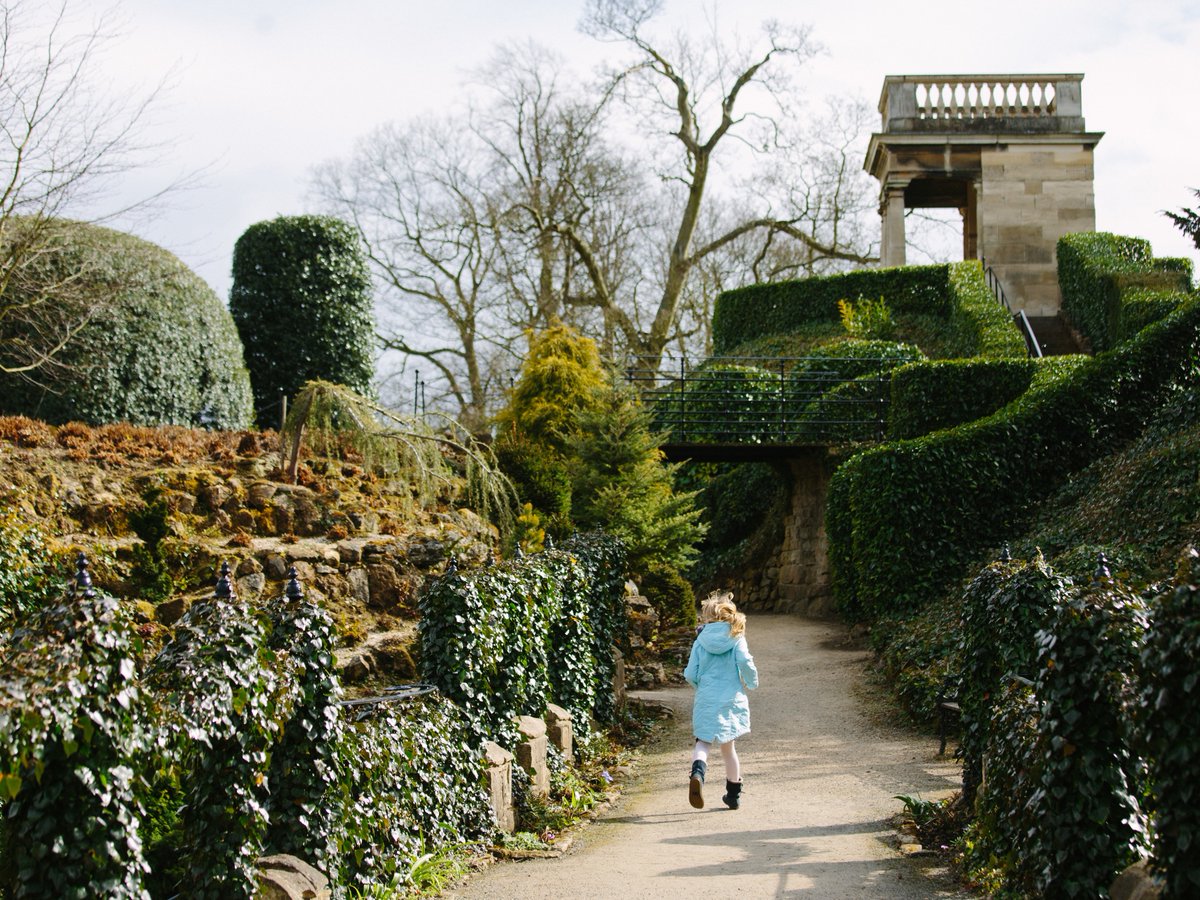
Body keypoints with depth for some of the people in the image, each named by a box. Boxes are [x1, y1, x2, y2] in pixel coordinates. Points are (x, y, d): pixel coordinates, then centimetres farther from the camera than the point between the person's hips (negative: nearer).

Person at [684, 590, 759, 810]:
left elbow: (690, 674, 0)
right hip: (732, 698, 1)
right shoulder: (736, 637, -1)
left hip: (705, 700, -1)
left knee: (703, 741, 10)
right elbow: (745, 661, -17)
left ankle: (698, 773, -23)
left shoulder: (701, 640, 1)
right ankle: (734, 795, 23)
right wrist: (752, 683, 1)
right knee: (728, 747, 14)